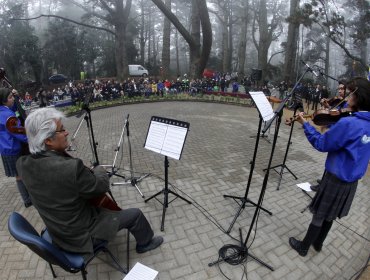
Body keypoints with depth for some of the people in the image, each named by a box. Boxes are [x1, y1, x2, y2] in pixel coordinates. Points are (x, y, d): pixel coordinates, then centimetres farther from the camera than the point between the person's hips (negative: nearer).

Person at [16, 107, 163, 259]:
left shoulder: (23, 164, -14)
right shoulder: (71, 168, -38)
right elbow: (101, 186, -21)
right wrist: (100, 170, -1)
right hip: (81, 235, -7)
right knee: (135, 214, 6)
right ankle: (145, 242, 35)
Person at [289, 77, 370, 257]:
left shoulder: (348, 123, -26)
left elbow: (321, 144, -19)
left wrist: (305, 124, -12)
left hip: (336, 178, -7)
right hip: (352, 179, 7)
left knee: (319, 214, 9)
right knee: (329, 214, 23)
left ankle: (303, 247, 27)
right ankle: (318, 243, 42)